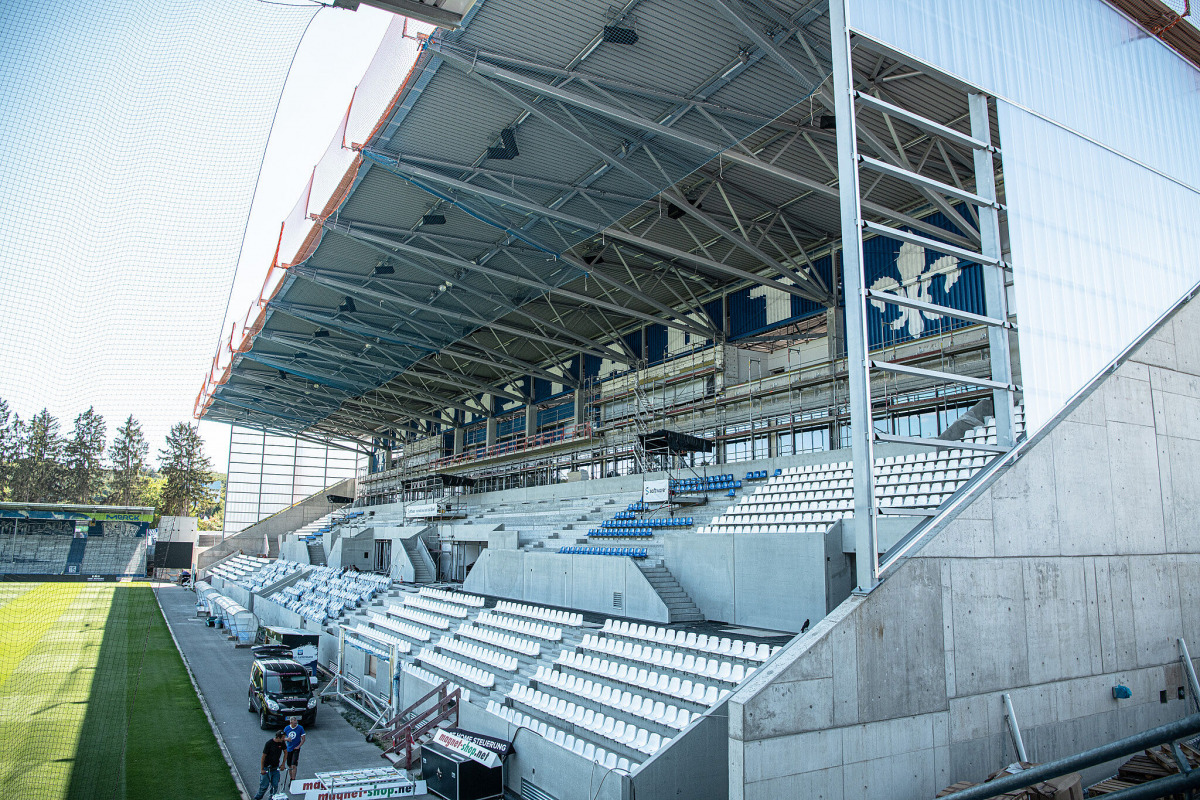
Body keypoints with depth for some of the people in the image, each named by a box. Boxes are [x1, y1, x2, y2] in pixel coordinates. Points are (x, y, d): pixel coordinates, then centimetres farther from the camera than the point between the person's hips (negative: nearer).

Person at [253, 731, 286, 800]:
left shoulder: (282, 742, -7)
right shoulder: (269, 743, -21)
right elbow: (263, 756, -15)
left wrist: (283, 764, 2)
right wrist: (262, 769, -13)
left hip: (276, 767, 4)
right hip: (267, 767, -4)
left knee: (275, 785, -1)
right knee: (265, 785, 2)